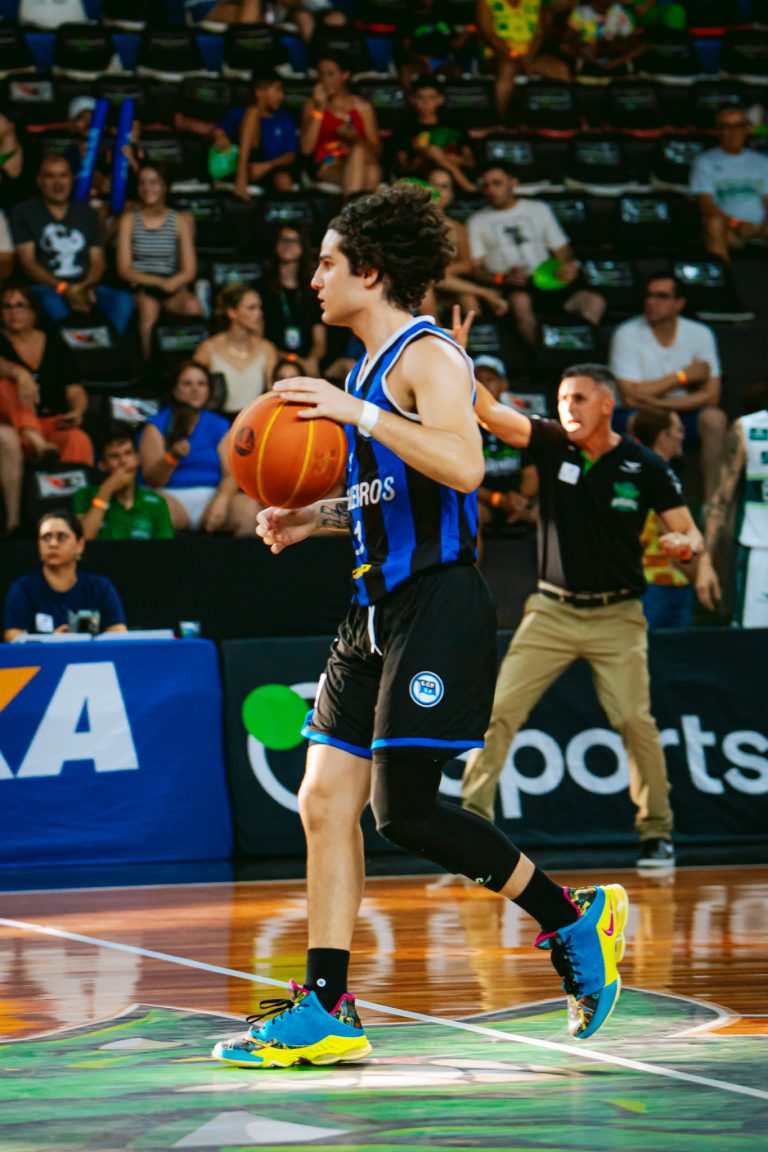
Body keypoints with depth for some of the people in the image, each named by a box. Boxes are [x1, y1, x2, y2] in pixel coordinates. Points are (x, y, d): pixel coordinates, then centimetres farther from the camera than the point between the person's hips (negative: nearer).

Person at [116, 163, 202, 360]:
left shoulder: (179, 221, 8)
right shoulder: (129, 220, 5)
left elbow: (189, 271, 4)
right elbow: (124, 270, -1)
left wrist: (169, 284, -16)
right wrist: (158, 281, -14)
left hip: (171, 286, 1)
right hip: (139, 287, -1)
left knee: (193, 307, -32)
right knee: (149, 307, -37)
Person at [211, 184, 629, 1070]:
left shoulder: (427, 356, -11)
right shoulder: (369, 369, 18)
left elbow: (463, 467, -27)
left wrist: (358, 412, -26)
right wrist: (314, 517, 15)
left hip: (438, 606, -10)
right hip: (380, 609, 10)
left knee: (405, 808, -11)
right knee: (325, 800, 4)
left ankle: (572, 918, 5)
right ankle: (326, 1011, 6)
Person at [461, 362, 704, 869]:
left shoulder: (645, 466, -5)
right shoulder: (551, 445, -2)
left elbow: (691, 534, -1)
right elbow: (489, 411, -16)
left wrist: (683, 543, -25)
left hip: (617, 617, -2)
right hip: (552, 612, 2)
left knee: (635, 721, -10)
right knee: (499, 710, -8)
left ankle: (657, 831, 8)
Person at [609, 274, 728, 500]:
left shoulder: (700, 334, -3)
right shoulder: (627, 335, -10)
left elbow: (710, 396, -8)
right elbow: (631, 397, -17)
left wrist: (660, 403, -21)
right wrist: (682, 377, -14)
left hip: (683, 414, 2)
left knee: (714, 418, -28)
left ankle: (711, 498, -20)